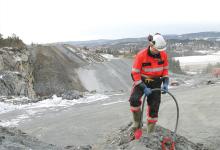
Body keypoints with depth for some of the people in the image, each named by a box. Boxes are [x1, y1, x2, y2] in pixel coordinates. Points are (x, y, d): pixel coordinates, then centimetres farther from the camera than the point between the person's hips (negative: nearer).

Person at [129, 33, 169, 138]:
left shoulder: (163, 54, -7)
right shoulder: (141, 55, -20)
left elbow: (165, 70, 7)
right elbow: (135, 73, -16)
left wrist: (165, 83, -7)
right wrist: (144, 88, -21)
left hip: (155, 83, 3)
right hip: (142, 81, -3)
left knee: (154, 108, 2)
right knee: (134, 100, -29)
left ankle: (150, 133, 18)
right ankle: (137, 123, -6)